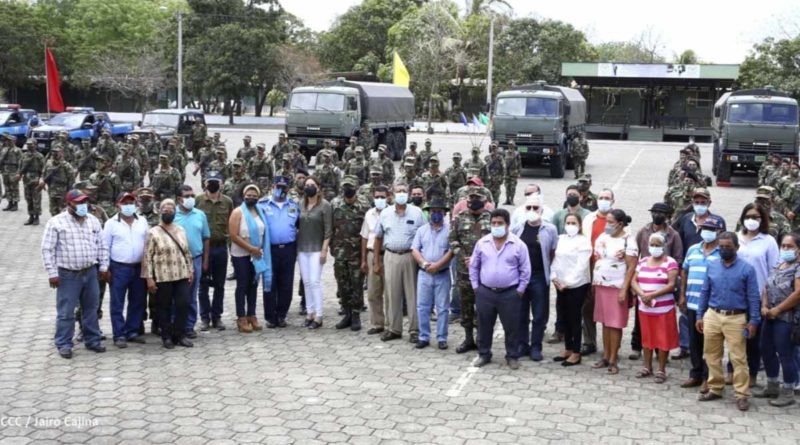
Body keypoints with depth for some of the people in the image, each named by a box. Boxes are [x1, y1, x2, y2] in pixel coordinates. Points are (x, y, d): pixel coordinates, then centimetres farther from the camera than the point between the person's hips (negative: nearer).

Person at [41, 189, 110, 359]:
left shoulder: (93, 220, 7)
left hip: (91, 272, 4)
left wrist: (103, 267, 7)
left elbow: (102, 245, 13)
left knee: (91, 309, 13)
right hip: (68, 275, -4)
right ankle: (64, 344, 11)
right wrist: (52, 273, -12)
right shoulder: (56, 222, -8)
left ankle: (92, 340, 24)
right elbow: (47, 250, -8)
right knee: (66, 312, 1)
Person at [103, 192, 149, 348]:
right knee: (117, 304, -1)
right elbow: (105, 247, -2)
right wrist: (106, 267, -4)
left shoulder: (142, 221, 6)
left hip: (139, 267, 4)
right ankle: (119, 335, 4)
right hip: (119, 268, -4)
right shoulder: (111, 223, -4)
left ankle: (132, 332, 20)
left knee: (137, 302, 9)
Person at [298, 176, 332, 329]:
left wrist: (324, 249, -13)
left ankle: (318, 316, -4)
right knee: (306, 282, 7)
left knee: (315, 281, -8)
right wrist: (296, 245, 8)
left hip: (316, 249, -5)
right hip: (302, 248, 5)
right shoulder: (301, 205, 9)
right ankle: (310, 312, 15)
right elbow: (297, 225, 14)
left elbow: (328, 229, -8)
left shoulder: (325, 205, -5)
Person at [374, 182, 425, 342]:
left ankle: (414, 330, 8)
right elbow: (378, 238, 13)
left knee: (413, 294, 1)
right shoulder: (385, 213, 6)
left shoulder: (416, 212, 0)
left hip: (410, 256, -2)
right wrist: (377, 261, 11)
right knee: (392, 294, 5)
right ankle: (394, 329, 15)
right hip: (391, 256, 2)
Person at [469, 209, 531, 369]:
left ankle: (512, 356, 19)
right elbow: (474, 266, 10)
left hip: (510, 294, -2)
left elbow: (525, 270, 0)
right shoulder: (482, 243, 1)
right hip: (485, 292, 2)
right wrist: (475, 286, 6)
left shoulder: (518, 245, -5)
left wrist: (520, 290, -3)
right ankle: (484, 354, 25)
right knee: (484, 326, 11)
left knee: (511, 327, 5)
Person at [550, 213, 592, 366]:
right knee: (564, 317, 11)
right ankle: (568, 349, 24)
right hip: (561, 285, 6)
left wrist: (568, 282, -16)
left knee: (574, 318, -1)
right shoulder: (560, 239, 11)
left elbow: (581, 266, -14)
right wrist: (554, 277, -2)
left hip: (577, 285, -6)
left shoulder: (583, 241, -7)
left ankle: (576, 353, 7)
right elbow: (555, 259, 13)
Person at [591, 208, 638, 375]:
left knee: (615, 324, -1)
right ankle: (605, 357, 18)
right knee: (605, 322, 11)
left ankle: (613, 360, 5)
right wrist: (593, 283, 11)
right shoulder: (602, 238, 9)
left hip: (617, 288, -6)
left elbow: (631, 268, -12)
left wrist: (624, 290, -16)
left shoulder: (628, 241, -10)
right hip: (600, 286, 6)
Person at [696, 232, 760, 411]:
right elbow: (705, 292, 11)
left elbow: (753, 297, -4)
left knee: (738, 358, -4)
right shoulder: (712, 266, 7)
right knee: (712, 355, 11)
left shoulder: (747, 269, -4)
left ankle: (742, 395, 3)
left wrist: (753, 321, -8)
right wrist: (700, 316, 10)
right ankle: (715, 389, 24)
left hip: (736, 319, -4)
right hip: (712, 316, 4)